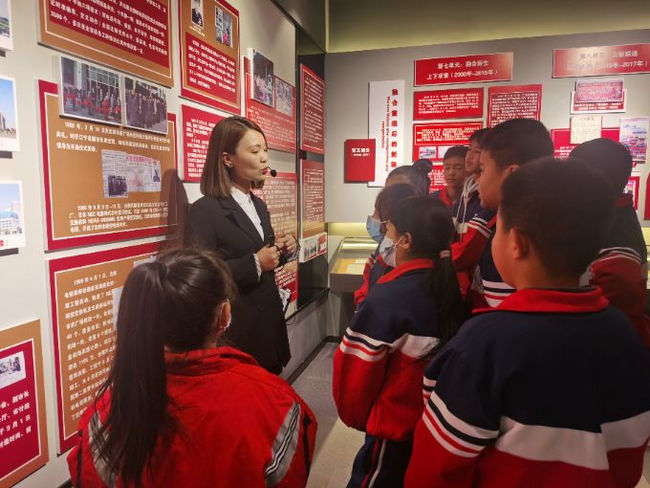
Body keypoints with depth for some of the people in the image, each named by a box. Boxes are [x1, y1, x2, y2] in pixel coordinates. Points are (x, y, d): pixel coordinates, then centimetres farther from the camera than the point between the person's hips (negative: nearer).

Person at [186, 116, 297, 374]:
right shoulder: (205, 210, -15)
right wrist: (254, 264, -26)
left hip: (269, 321, 8)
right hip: (236, 330, -7)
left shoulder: (259, 206, 11)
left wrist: (280, 250, -2)